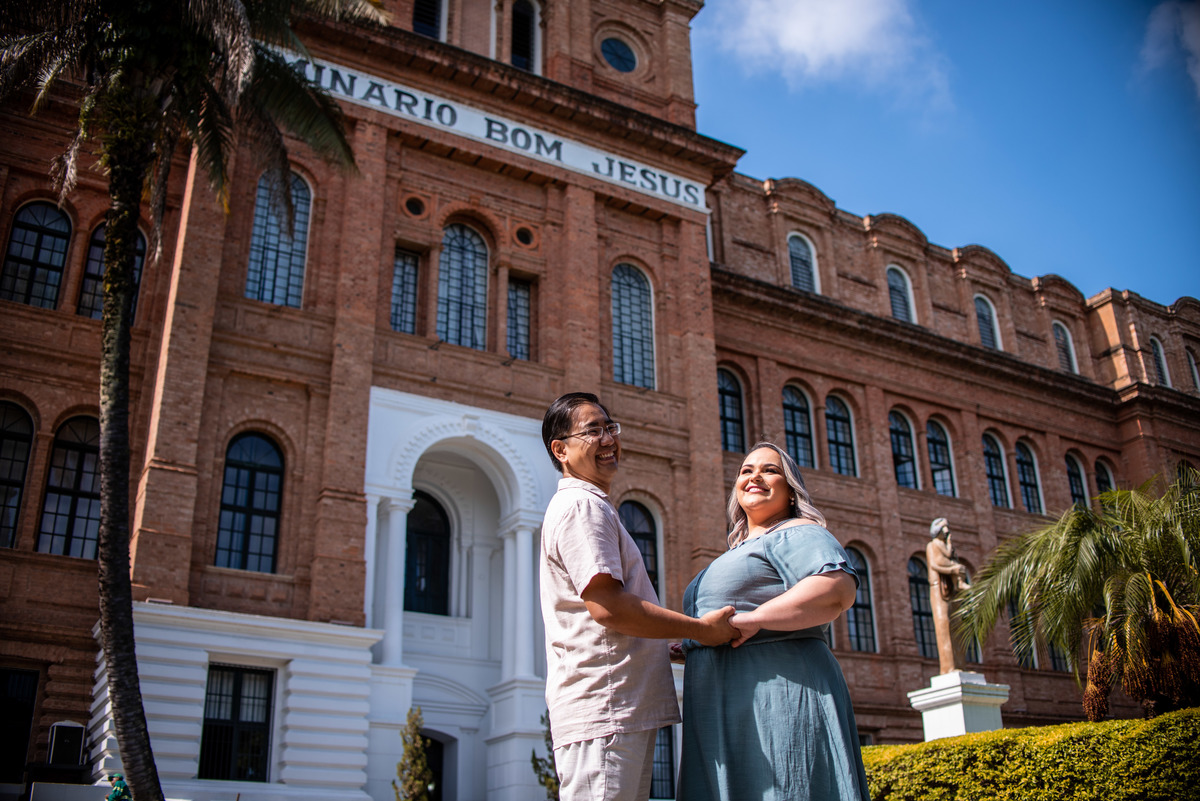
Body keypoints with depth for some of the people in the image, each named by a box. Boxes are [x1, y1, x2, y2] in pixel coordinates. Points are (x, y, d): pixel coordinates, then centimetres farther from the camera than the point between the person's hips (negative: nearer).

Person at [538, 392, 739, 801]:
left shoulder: (594, 507, 24)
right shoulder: (580, 506, -9)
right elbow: (606, 605, -20)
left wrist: (667, 644, 23)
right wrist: (700, 629, -13)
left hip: (625, 712, 10)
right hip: (602, 713, -10)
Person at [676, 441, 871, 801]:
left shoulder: (796, 534, -2)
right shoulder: (738, 552, 28)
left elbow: (839, 588, -22)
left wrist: (754, 619, -24)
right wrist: (688, 647, 17)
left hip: (778, 701, -9)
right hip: (729, 716, 9)